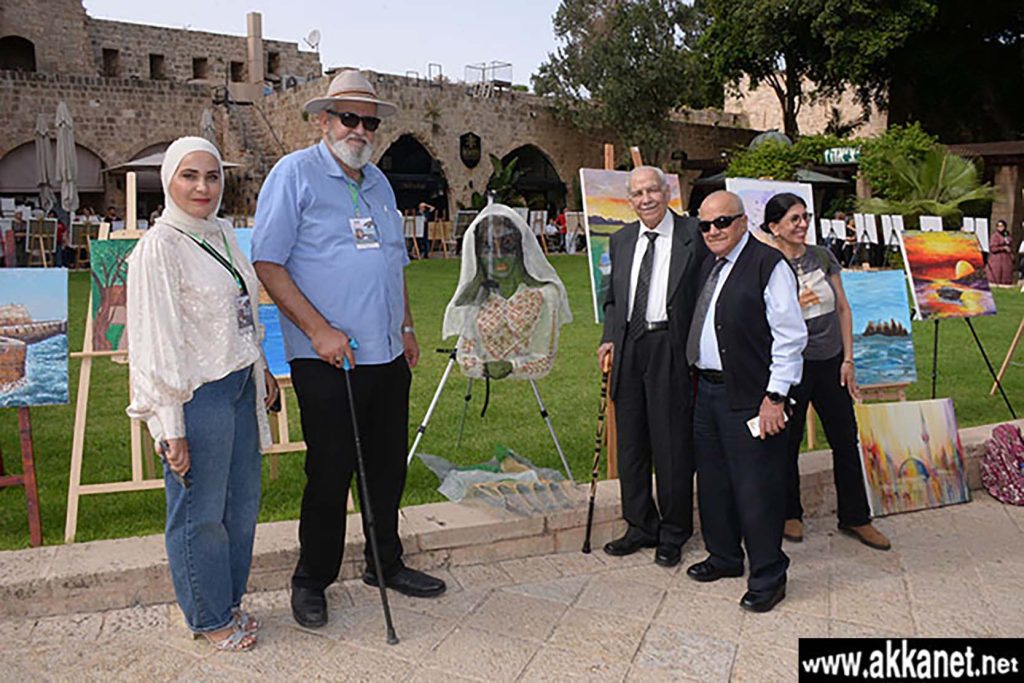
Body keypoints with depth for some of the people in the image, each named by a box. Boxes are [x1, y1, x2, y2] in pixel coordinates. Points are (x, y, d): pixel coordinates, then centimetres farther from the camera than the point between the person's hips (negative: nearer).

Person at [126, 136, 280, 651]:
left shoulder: (222, 232, 9)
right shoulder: (158, 248, -14)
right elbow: (155, 342, -17)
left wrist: (261, 371, 20)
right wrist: (170, 429, -18)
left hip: (240, 386, 8)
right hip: (198, 396, -8)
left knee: (242, 505, 17)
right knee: (200, 514, 7)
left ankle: (229, 603, 36)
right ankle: (209, 618, 27)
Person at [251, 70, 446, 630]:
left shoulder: (378, 181, 16)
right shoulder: (295, 173, -5)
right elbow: (267, 263, -11)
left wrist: (406, 326, 16)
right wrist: (319, 330, -18)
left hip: (388, 354, 7)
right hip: (325, 359, -6)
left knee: (388, 466, 14)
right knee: (330, 472, 1)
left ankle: (386, 564, 32)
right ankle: (311, 582, 21)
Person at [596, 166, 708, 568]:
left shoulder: (694, 236, -3)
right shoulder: (621, 240, 13)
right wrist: (609, 338, 6)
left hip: (672, 349, -5)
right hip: (628, 348, 5)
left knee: (673, 442, 2)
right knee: (631, 442, 11)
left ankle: (673, 534, 19)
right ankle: (641, 527, 27)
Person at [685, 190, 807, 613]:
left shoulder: (768, 265, -11)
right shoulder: (708, 264, 13)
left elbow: (790, 338, -14)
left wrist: (775, 398, -16)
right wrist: (698, 377, 14)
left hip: (749, 398, -8)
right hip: (707, 389, 8)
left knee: (755, 487, 0)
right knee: (712, 480, 18)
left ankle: (768, 577, 17)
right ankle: (724, 556, 36)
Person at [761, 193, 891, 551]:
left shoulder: (823, 257, 5)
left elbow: (842, 309, 8)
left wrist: (848, 359, 3)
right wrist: (792, 306, -21)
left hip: (830, 363, 4)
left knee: (846, 441, 7)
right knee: (787, 443, 7)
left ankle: (855, 517, 22)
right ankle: (789, 514, 26)